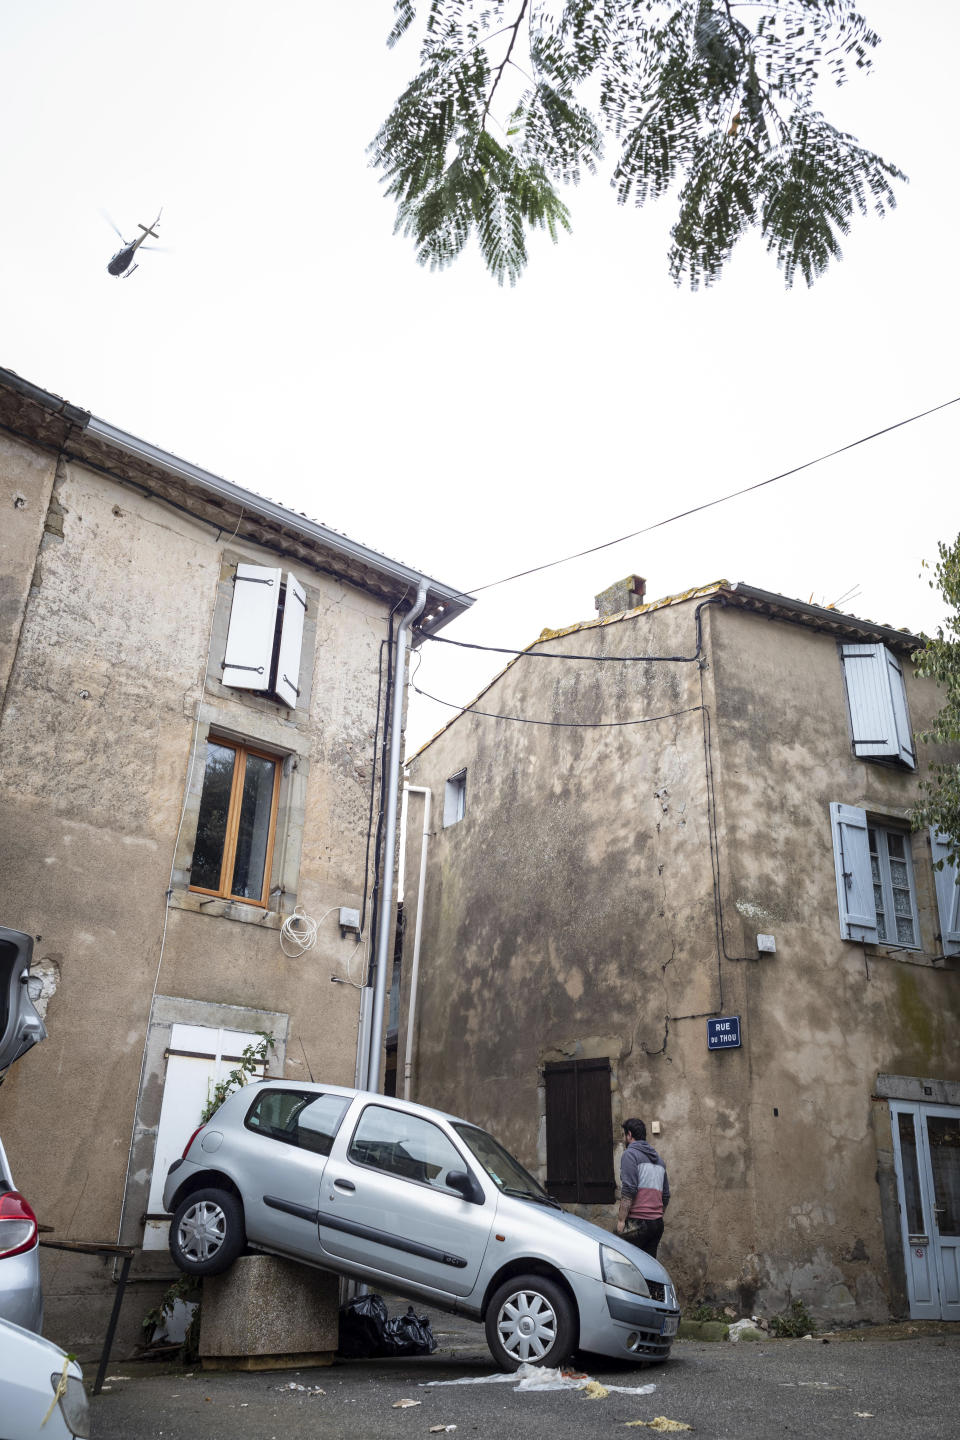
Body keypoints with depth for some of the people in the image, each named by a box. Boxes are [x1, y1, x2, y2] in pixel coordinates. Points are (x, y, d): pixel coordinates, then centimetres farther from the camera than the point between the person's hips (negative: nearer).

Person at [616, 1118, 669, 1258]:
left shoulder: (630, 1154, -4)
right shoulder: (658, 1160, 21)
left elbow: (629, 1190, -14)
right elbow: (666, 1195, 21)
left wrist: (621, 1219, -11)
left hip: (638, 1221, -7)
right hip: (657, 1223, 8)